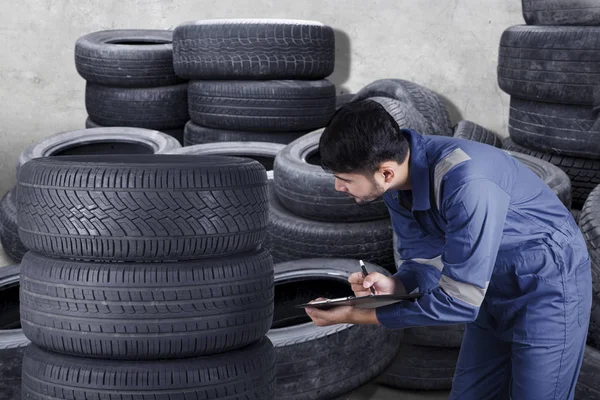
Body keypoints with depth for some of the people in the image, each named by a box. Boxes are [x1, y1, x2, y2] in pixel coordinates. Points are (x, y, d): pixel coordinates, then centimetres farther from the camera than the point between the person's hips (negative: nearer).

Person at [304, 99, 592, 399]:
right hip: (493, 286, 7)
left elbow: (461, 302, -31)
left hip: (548, 283, -7)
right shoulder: (396, 184, -11)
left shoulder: (466, 181, -36)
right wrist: (394, 285, -21)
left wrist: (357, 316, -26)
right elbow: (424, 257, 3)